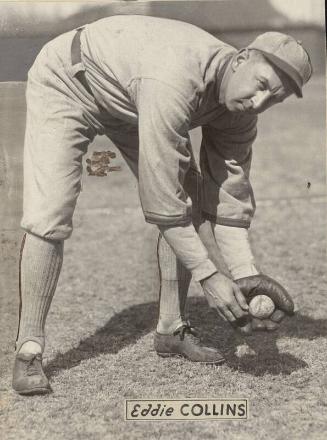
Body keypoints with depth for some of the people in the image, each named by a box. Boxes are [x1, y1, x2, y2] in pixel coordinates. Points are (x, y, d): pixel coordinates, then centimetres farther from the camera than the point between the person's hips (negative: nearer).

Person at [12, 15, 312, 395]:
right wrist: (208, 276, -35)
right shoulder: (174, 80, -42)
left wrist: (246, 275, -22)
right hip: (64, 85, -7)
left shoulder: (239, 109, -17)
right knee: (49, 217, -19)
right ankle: (29, 351, -8)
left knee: (190, 204, -4)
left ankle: (171, 330, 8)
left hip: (133, 104, 7)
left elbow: (228, 197, -12)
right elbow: (160, 197, -39)